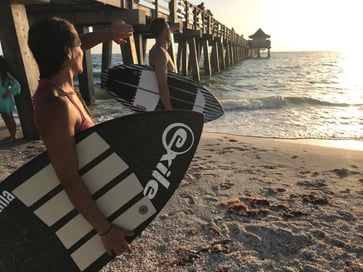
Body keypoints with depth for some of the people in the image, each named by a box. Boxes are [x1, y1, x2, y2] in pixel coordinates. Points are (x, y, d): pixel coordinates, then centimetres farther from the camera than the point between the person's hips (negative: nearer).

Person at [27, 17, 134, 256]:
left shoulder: (58, 83, -6)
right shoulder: (57, 106, -34)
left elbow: (78, 45, 15)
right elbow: (70, 180, -34)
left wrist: (109, 34, 3)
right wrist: (105, 230, -28)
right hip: (73, 202, -8)